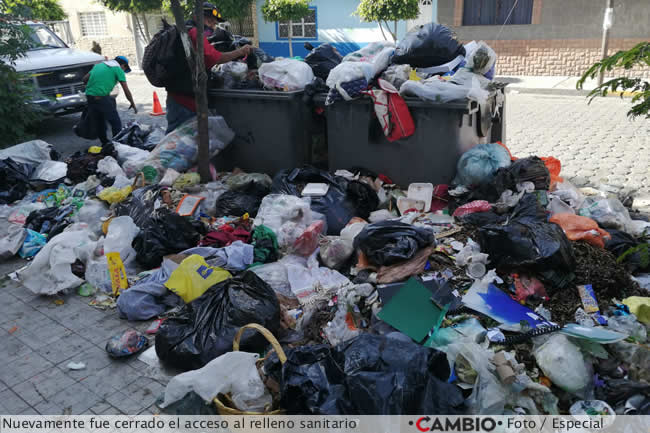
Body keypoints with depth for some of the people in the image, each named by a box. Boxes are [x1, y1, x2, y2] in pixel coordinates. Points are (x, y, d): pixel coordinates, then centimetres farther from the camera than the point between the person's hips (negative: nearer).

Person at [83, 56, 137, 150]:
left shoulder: (98, 65, 22)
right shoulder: (118, 69, 4)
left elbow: (85, 79, 19)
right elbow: (126, 90, 1)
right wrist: (132, 104, 12)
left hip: (89, 96, 7)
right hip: (102, 97, -7)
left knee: (98, 123, 17)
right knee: (116, 123, 2)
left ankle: (104, 144, 27)